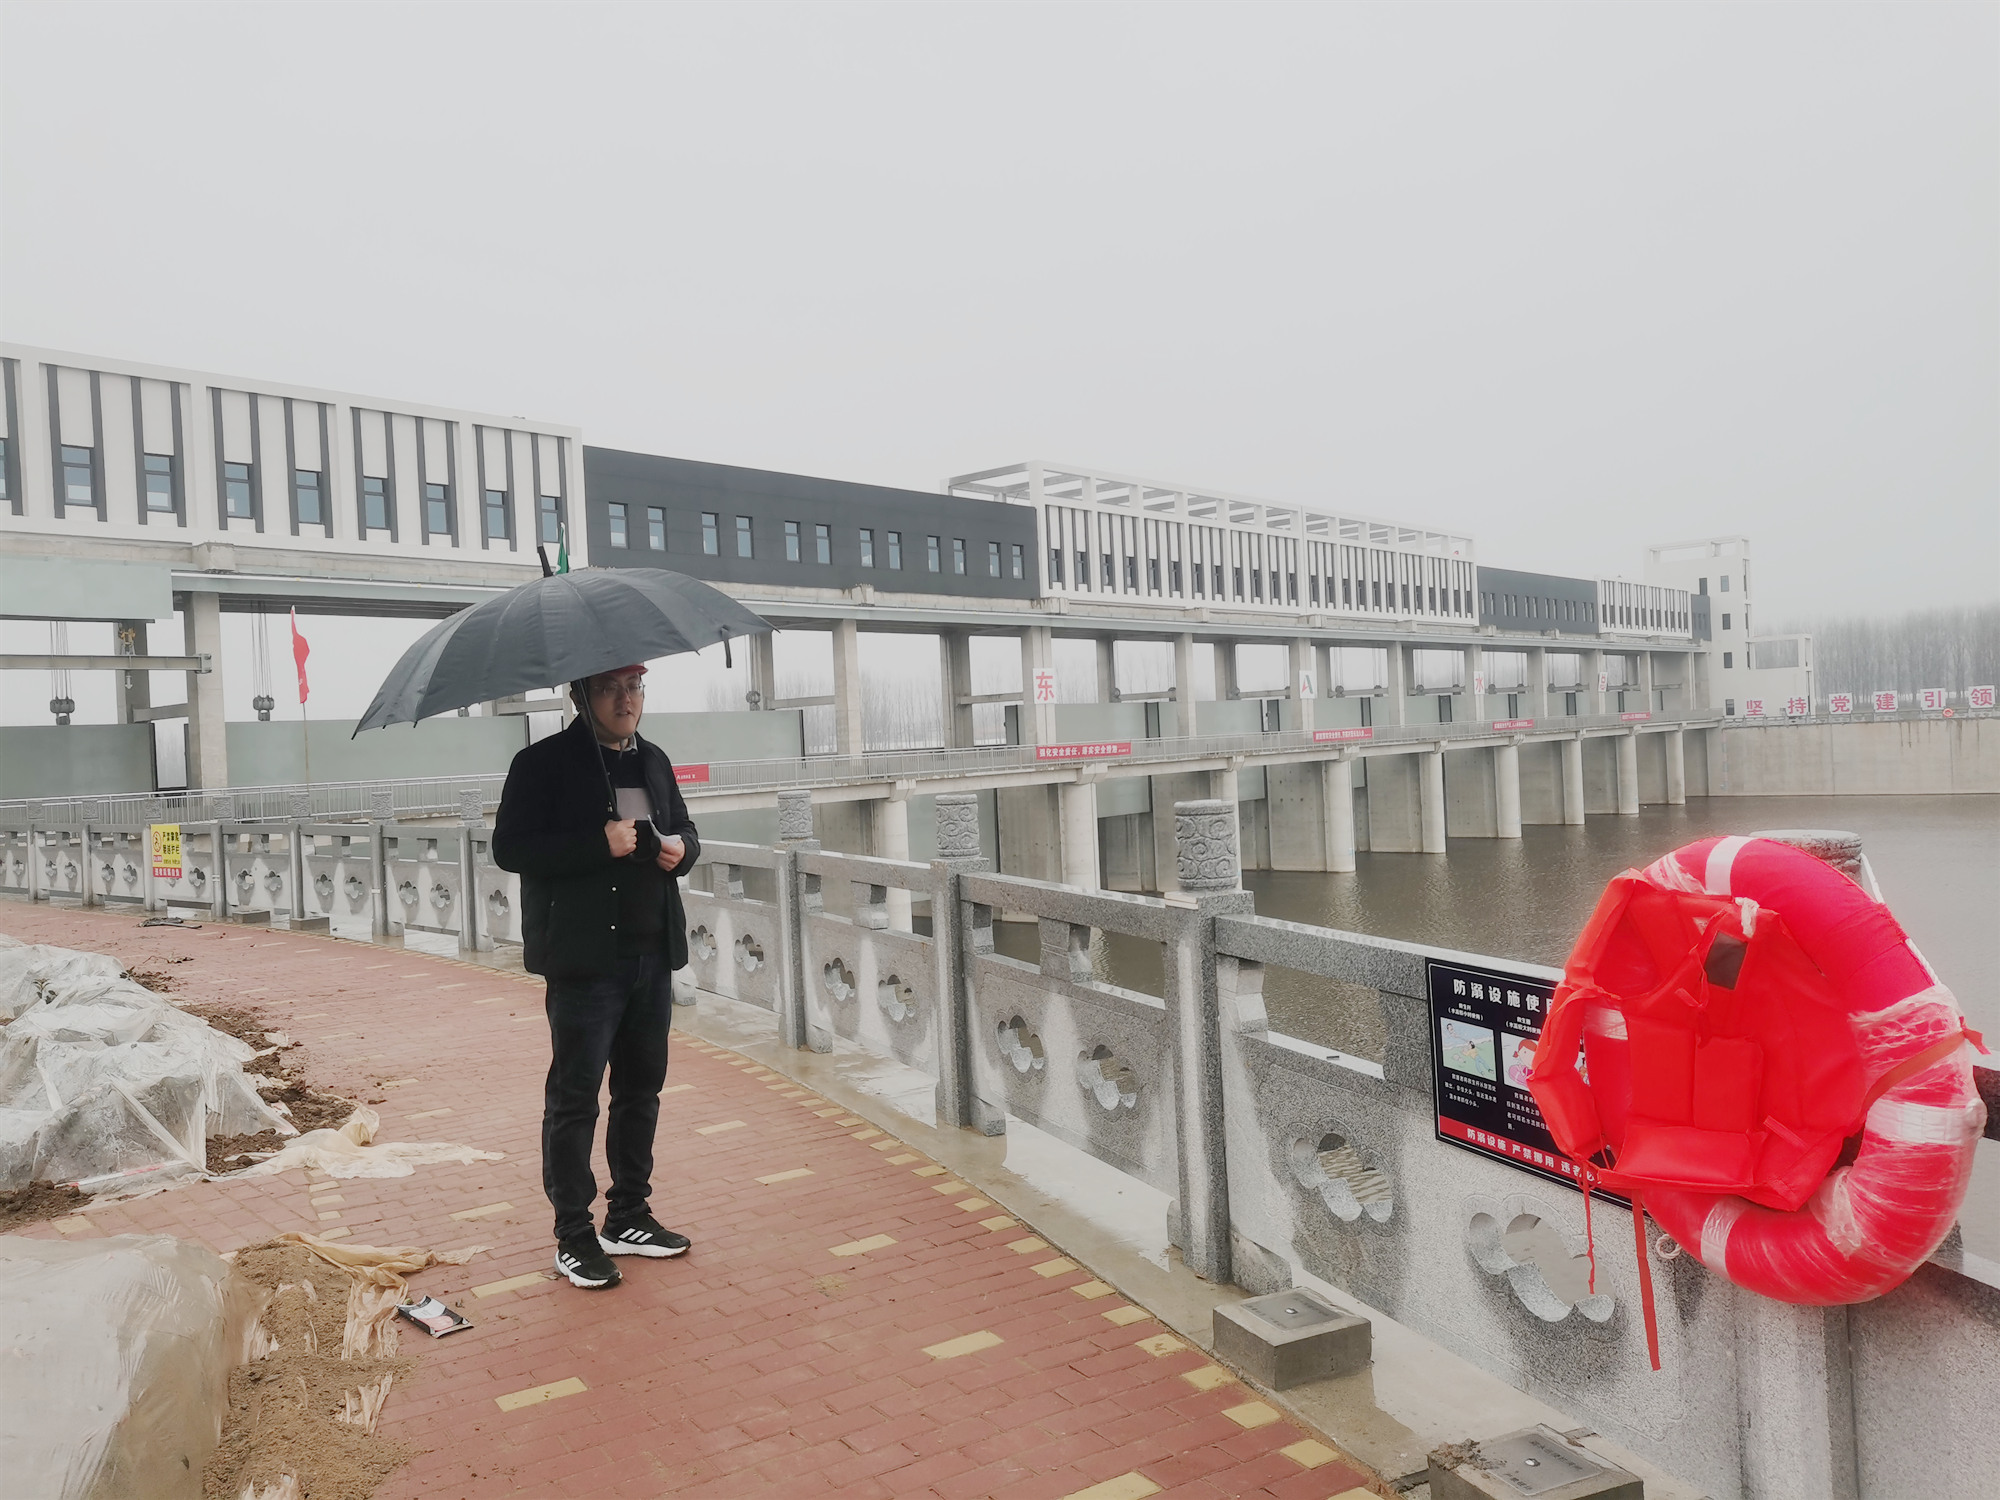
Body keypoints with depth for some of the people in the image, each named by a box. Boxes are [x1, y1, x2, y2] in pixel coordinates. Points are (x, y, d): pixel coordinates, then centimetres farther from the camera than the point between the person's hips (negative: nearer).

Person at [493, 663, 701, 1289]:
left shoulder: (653, 760, 14)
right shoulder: (544, 763, -6)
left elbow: (683, 826, 24)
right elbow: (511, 847, -13)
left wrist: (681, 847, -1)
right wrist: (600, 842, -22)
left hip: (652, 954, 7)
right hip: (584, 957, -6)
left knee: (642, 1088, 14)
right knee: (574, 1097, 1)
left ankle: (629, 1217, 27)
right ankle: (573, 1236, 12)